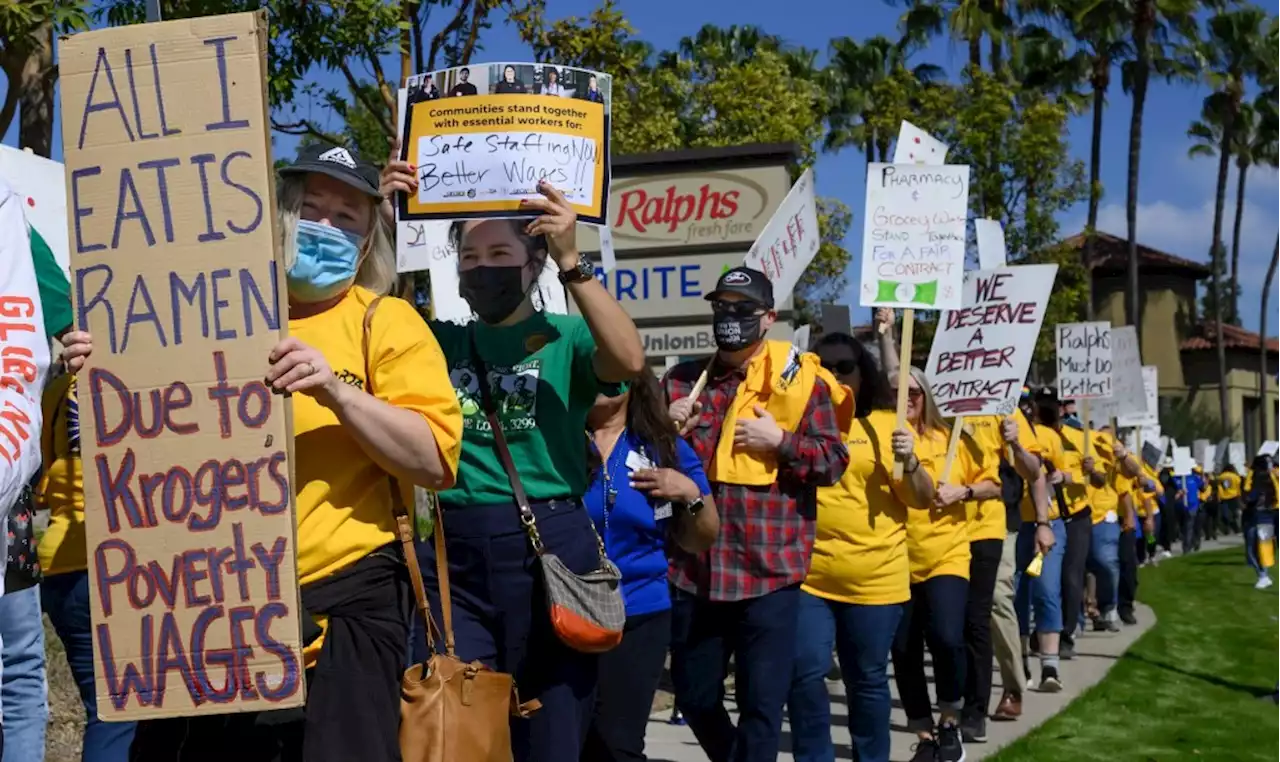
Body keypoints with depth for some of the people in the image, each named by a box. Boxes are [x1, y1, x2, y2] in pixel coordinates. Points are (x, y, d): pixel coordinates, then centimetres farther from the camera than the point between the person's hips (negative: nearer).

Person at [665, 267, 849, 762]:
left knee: (762, 703, -1)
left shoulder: (801, 379, 0)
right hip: (694, 570, 4)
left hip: (769, 571, -4)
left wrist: (781, 441, -15)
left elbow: (834, 461, -3)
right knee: (695, 699, 15)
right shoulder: (682, 381, 10)